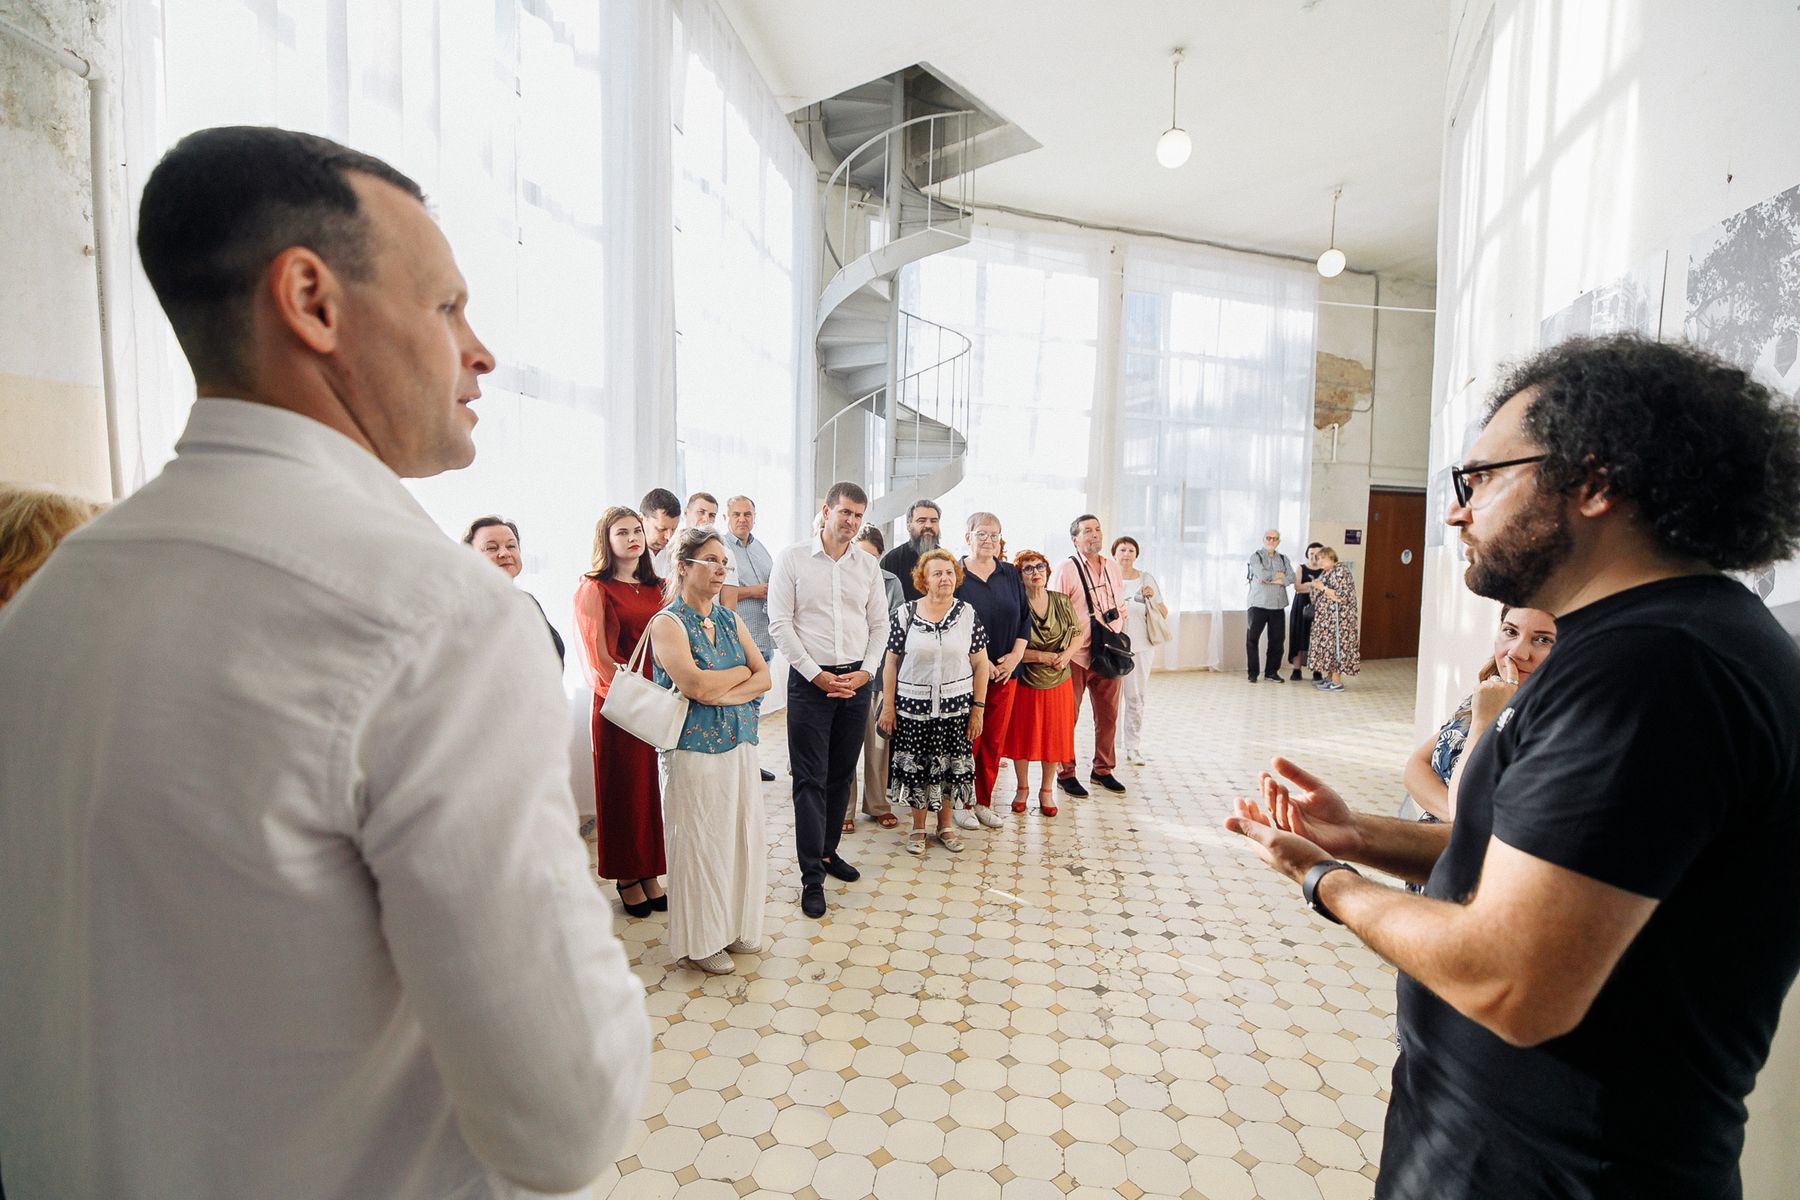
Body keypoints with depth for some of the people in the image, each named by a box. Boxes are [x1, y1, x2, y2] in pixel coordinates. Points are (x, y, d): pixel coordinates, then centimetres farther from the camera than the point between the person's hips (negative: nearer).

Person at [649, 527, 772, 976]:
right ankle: (701, 940, 23)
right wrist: (742, 671, -7)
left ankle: (734, 925, 31)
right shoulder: (668, 624, -9)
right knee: (700, 841, 5)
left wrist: (725, 693, -14)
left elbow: (764, 678, 3)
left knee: (742, 834, 12)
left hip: (739, 744, 6)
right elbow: (695, 685, -21)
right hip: (695, 749, -6)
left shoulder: (732, 620, 10)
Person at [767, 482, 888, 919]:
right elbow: (781, 624, -7)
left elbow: (879, 624, 11)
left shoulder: (868, 566, 8)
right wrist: (817, 674, -12)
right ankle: (812, 877, 6)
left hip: (856, 681, 4)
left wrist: (865, 671, -4)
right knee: (810, 780, -1)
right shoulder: (792, 558, -3)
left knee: (842, 775, 13)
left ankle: (827, 851, 30)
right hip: (810, 681, -4)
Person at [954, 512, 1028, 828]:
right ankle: (961, 803, 17)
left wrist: (1015, 655, -2)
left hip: (1004, 671, 4)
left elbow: (1025, 617, 10)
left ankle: (984, 802, 23)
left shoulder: (1011, 574, 9)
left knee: (995, 740, 10)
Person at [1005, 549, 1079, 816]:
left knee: (1055, 736, 8)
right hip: (1025, 682, -3)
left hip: (1059, 682, 3)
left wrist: (1067, 653, -10)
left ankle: (1046, 791, 26)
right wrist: (1041, 656, -20)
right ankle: (1022, 789, 28)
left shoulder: (1062, 601, 1)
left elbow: (1077, 633, 10)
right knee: (1022, 735, 8)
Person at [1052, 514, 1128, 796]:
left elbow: (1121, 608, 17)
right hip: (1077, 655, -5)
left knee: (1108, 715, 12)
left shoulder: (1112, 567, 11)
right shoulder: (1067, 569, -7)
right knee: (1068, 716, 4)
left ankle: (1102, 770, 28)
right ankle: (1065, 773, 17)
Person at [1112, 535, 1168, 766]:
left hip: (1140, 647, 1)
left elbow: (1164, 615, 6)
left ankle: (1133, 748, 10)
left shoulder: (1147, 579, 6)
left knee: (1135, 698, 2)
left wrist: (1153, 597, -10)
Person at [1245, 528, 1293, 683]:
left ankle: (1271, 672, 16)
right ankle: (1253, 673, 6)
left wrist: (1271, 580, -11)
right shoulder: (1256, 557, 2)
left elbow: (1291, 578, -1)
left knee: (1277, 639, 5)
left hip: (1278, 606, 4)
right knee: (1252, 638, -2)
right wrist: (1279, 575, -2)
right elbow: (1261, 574, -15)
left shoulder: (1284, 559, 14)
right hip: (1258, 604, -4)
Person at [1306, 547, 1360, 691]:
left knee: (1335, 645, -7)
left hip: (1336, 617, -9)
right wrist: (1316, 586, 6)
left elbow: (1342, 595, -21)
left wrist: (1322, 587, -17)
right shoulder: (1326, 572, 14)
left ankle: (1337, 682, -3)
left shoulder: (1340, 570, -13)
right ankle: (1329, 677, 19)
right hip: (1325, 617, 9)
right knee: (1327, 645, 11)